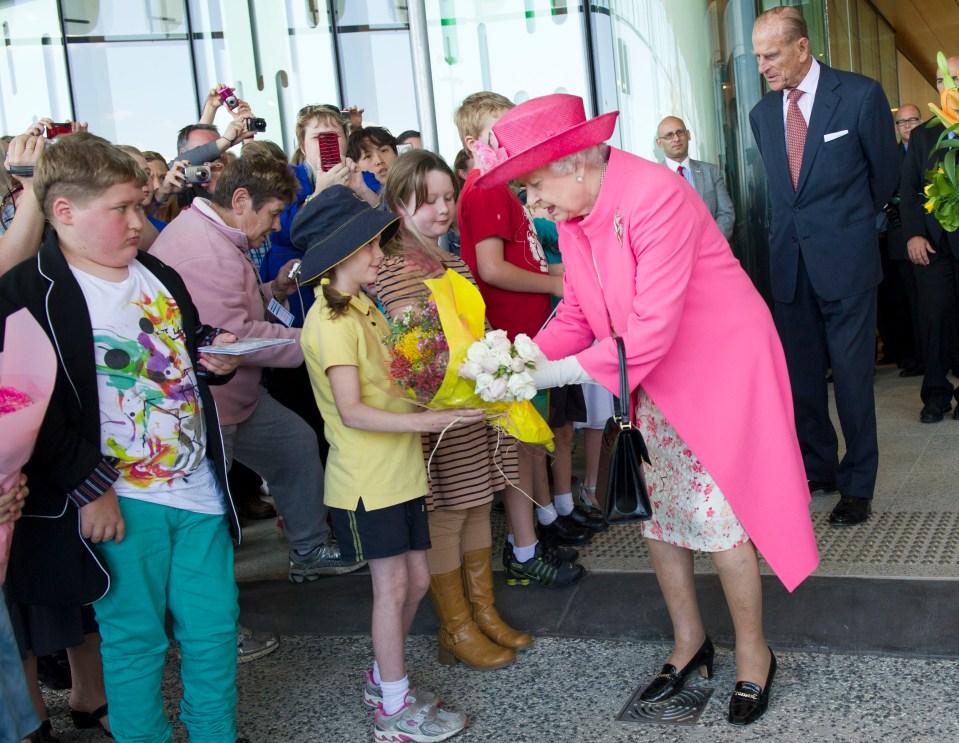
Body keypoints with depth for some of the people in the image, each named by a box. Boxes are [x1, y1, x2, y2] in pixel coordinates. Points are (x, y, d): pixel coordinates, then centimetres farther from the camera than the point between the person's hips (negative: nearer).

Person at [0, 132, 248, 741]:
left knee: (216, 626, 13)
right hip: (117, 502, -6)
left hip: (196, 486, 6)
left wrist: (217, 361, 4)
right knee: (135, 640, 7)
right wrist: (88, 488, -17)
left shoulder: (160, 277, 12)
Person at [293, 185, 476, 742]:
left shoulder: (364, 310, 14)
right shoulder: (331, 320, -16)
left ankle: (384, 678, 31)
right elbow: (352, 412, -24)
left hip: (399, 469, 9)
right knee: (392, 584, -1)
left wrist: (434, 398, 7)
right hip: (366, 478, -9)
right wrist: (424, 421, -30)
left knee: (416, 579, 13)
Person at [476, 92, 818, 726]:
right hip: (653, 383, 8)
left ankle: (754, 655, 19)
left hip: (718, 368, -8)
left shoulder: (655, 198, -26)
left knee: (719, 518, -3)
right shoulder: (572, 212, 0)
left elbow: (653, 328, -29)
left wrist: (558, 374, -26)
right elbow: (577, 311, 6)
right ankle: (690, 642, 31)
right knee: (656, 512, 12)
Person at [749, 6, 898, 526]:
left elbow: (884, 172, 7)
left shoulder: (861, 95, -6)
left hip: (845, 260, -4)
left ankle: (857, 484, 11)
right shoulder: (762, 113, 8)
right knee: (800, 375, 9)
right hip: (790, 263, 5)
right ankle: (817, 469, 23)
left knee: (852, 375, 0)